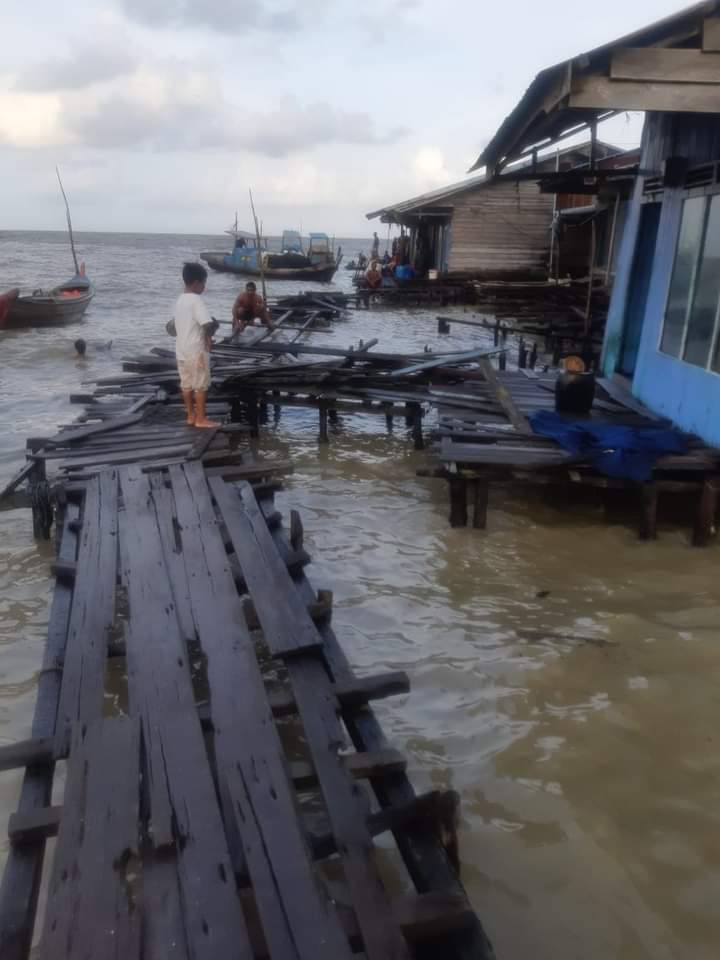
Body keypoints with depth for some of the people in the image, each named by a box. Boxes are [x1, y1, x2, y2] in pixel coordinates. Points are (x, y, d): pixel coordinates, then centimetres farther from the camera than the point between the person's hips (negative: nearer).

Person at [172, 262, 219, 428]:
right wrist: (209, 334, -6)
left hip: (181, 349, 8)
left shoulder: (180, 299, 10)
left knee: (187, 384, 12)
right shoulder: (196, 300, -17)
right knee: (201, 385, 0)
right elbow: (208, 323, -28)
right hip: (196, 350, -8)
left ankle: (191, 415, 21)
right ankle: (201, 419, 5)